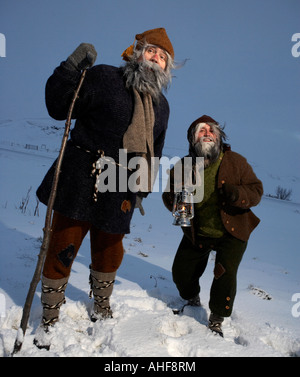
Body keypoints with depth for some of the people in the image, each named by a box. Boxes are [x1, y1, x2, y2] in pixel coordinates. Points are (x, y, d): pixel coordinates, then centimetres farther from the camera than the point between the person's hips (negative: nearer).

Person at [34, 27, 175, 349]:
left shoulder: (161, 106, 15)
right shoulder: (103, 77, -2)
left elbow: (153, 153, 20)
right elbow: (58, 107, -4)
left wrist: (141, 192, 17)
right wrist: (72, 68, -15)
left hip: (119, 192, 4)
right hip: (80, 179, -4)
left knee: (109, 253, 13)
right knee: (62, 248, -1)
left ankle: (101, 307, 39)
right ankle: (49, 319, 19)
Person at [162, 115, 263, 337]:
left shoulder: (236, 162, -12)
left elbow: (256, 190, -11)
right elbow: (169, 196, 1)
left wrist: (237, 195, -33)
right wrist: (177, 198, -24)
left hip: (232, 232, -2)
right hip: (196, 233, 3)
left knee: (225, 275, -17)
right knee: (181, 272, 7)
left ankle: (216, 321, 10)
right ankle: (192, 301, 43)